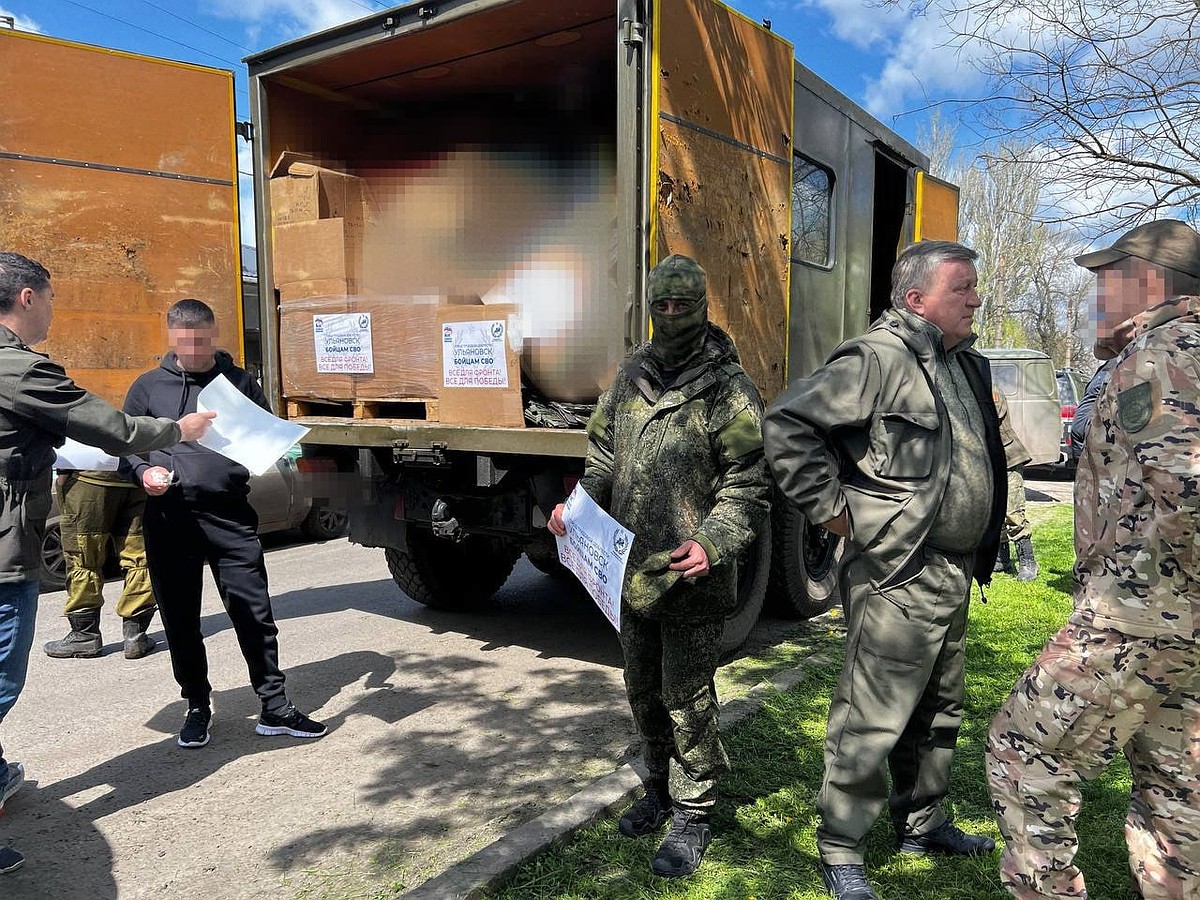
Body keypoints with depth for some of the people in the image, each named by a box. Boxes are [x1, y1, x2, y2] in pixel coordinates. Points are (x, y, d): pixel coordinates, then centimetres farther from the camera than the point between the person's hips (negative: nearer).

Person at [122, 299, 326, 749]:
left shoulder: (239, 382, 9)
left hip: (229, 514, -1)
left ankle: (274, 707, 9)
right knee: (180, 618, 9)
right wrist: (143, 472, -7)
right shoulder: (149, 387, 10)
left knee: (253, 611, -2)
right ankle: (197, 707, 26)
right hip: (168, 517, 1)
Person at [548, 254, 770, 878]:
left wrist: (713, 543, -25)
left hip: (691, 579, -6)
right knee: (643, 691, 19)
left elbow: (749, 486, -11)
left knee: (687, 698, 4)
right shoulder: (631, 376, 8)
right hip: (631, 570, 6)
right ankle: (661, 789, 40)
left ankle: (693, 815, 23)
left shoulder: (727, 388, -10)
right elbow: (604, 453, 16)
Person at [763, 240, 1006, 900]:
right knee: (871, 721, -2)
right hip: (897, 580, -9)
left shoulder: (964, 365, 13)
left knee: (937, 710, 22)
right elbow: (786, 424, -23)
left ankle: (921, 824, 40)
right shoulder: (877, 358, -16)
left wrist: (975, 560, 17)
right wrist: (828, 507, -19)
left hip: (953, 577, 9)